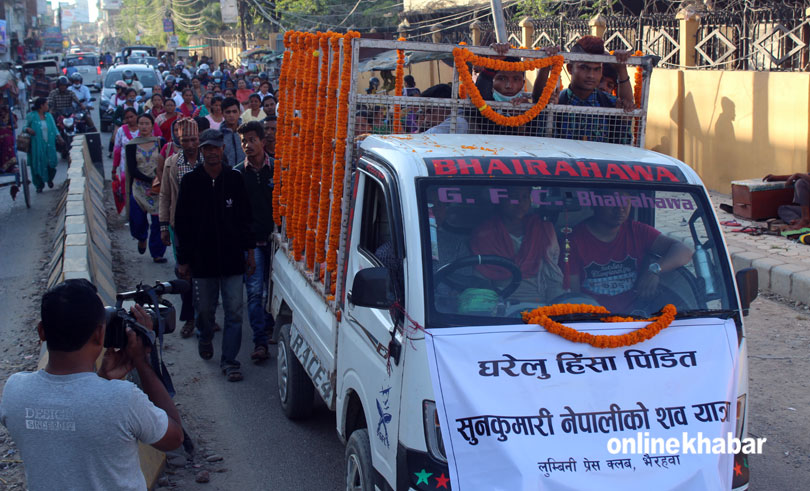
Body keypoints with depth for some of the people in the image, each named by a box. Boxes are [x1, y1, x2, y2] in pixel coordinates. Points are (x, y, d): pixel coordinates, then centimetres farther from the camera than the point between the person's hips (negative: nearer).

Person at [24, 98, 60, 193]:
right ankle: (39, 185, 14)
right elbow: (25, 126, -1)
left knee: (51, 163, -1)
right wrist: (28, 129, -24)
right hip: (37, 145, -3)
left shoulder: (48, 116, 10)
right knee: (38, 164, -1)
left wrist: (58, 136, -8)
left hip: (49, 145, 3)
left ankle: (49, 179, 29)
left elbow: (54, 128, 9)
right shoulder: (31, 116, -3)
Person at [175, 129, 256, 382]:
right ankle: (205, 338, 42)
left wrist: (249, 251, 5)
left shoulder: (235, 179, 1)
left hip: (232, 258, 0)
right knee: (204, 309, 12)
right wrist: (183, 259, 1)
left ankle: (229, 360, 5)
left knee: (234, 311, -2)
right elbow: (182, 223, 2)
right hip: (202, 258, 0)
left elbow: (245, 218, 8)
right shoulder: (190, 181, -1)